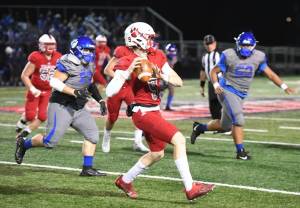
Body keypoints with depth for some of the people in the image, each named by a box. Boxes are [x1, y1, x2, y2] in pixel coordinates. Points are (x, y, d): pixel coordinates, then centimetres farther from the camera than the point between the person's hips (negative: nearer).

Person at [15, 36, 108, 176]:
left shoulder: (89, 65, 11)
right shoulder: (68, 64, -16)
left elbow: (90, 85, 24)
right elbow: (55, 82, -22)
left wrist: (100, 100, 15)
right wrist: (75, 92, -28)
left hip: (78, 108, 8)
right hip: (61, 107, -8)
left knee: (92, 135, -2)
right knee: (50, 141, -6)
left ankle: (87, 169, 2)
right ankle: (24, 144, 19)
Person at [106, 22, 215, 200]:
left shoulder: (157, 56, 6)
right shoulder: (127, 62, -14)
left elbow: (179, 82, 4)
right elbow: (110, 92, -23)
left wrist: (163, 76, -16)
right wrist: (128, 71, -29)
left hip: (155, 111, 9)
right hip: (142, 112, -9)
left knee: (157, 154, 22)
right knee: (179, 139, -19)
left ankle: (125, 180, 39)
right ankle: (190, 188, -16)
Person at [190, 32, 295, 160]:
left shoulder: (258, 57, 0)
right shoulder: (229, 55, -11)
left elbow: (270, 74, 5)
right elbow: (214, 71, -3)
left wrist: (284, 86, -5)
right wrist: (216, 85, -21)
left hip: (240, 95, 6)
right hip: (227, 90, -6)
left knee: (225, 125, 11)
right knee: (238, 120, -19)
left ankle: (199, 128, 33)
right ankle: (240, 151, -10)